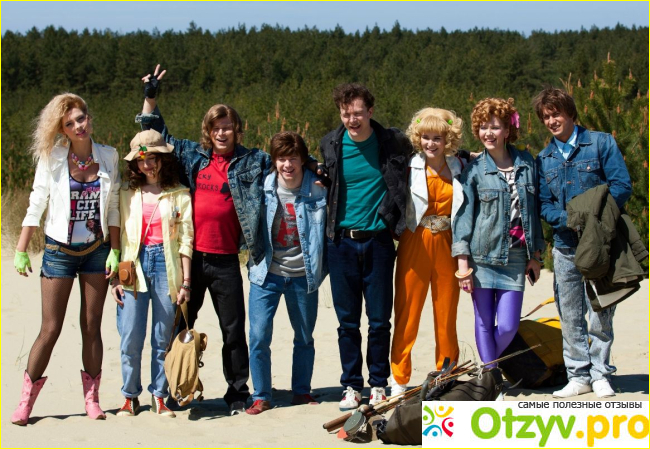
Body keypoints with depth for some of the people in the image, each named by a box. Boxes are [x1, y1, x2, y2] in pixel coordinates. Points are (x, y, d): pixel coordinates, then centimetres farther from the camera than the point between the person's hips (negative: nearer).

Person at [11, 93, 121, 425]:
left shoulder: (108, 157, 0)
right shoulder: (52, 158, -6)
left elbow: (113, 208, 3)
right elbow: (36, 205, -2)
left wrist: (115, 251, -1)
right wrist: (21, 251, -3)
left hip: (96, 249, 2)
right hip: (59, 249, -2)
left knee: (92, 325, 6)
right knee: (50, 329, -3)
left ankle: (91, 398, 16)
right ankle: (26, 399, 9)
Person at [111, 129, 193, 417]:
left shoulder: (180, 194, 4)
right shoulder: (127, 194, 10)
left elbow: (186, 239, 2)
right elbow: (118, 237, 10)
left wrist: (186, 281, -3)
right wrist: (116, 276, 2)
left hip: (166, 265, -1)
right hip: (134, 265, 1)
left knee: (163, 337, 2)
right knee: (130, 338, -3)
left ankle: (159, 397, 13)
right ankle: (130, 397, 10)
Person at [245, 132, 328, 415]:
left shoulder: (317, 190, -5)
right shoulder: (262, 188, -3)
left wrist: (320, 268, 2)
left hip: (302, 275, 0)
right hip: (267, 274, 0)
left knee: (304, 337, 11)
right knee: (259, 336, -6)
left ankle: (302, 392, 27)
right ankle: (261, 396, 7)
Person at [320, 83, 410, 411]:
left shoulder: (392, 143, -2)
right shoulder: (330, 146, 3)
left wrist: (393, 219, 4)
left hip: (378, 240, -1)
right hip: (341, 242, 1)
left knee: (379, 320, 4)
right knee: (347, 321, 6)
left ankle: (378, 384, 17)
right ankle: (351, 386, 15)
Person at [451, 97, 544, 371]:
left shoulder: (527, 163, 8)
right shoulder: (474, 169, 0)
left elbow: (533, 211, 14)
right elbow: (463, 214, -2)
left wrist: (535, 255, 13)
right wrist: (463, 262, -8)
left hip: (515, 256, 2)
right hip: (482, 255, -2)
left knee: (507, 326, -3)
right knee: (484, 322, 2)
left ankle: (489, 365, 25)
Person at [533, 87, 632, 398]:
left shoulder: (601, 143, 1)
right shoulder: (543, 159, 13)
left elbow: (622, 186, -5)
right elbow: (544, 205, 9)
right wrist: (569, 219, -12)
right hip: (566, 246, 4)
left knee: (600, 314, -2)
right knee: (570, 316, 5)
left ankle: (600, 374, 11)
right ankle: (578, 376, 15)